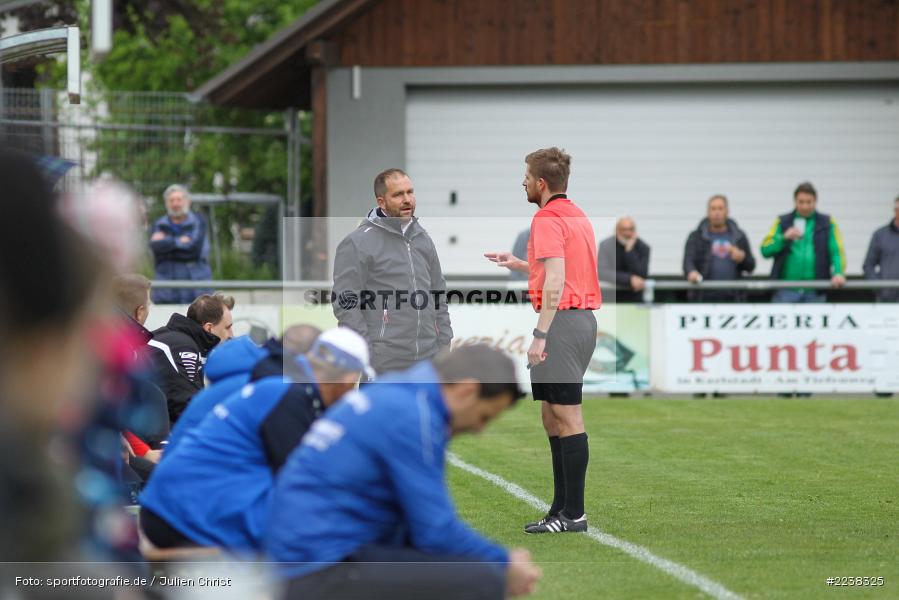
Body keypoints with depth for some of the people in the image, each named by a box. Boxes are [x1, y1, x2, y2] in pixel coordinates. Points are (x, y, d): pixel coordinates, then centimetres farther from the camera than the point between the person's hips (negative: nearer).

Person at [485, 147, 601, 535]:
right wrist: (518, 265, 31)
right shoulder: (576, 215, 17)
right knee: (552, 416, 14)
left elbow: (555, 283, -21)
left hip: (563, 318, -10)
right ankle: (563, 507, 14)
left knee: (567, 418, -8)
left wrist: (541, 335, -22)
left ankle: (573, 514, -7)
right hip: (583, 317, 10)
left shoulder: (548, 219, -12)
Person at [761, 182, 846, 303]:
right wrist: (784, 238, -12)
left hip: (815, 293, 0)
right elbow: (765, 250, 3)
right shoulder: (782, 222, 10)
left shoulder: (827, 223, 8)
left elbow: (837, 252, -1)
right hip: (786, 291, 0)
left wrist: (838, 273, -18)